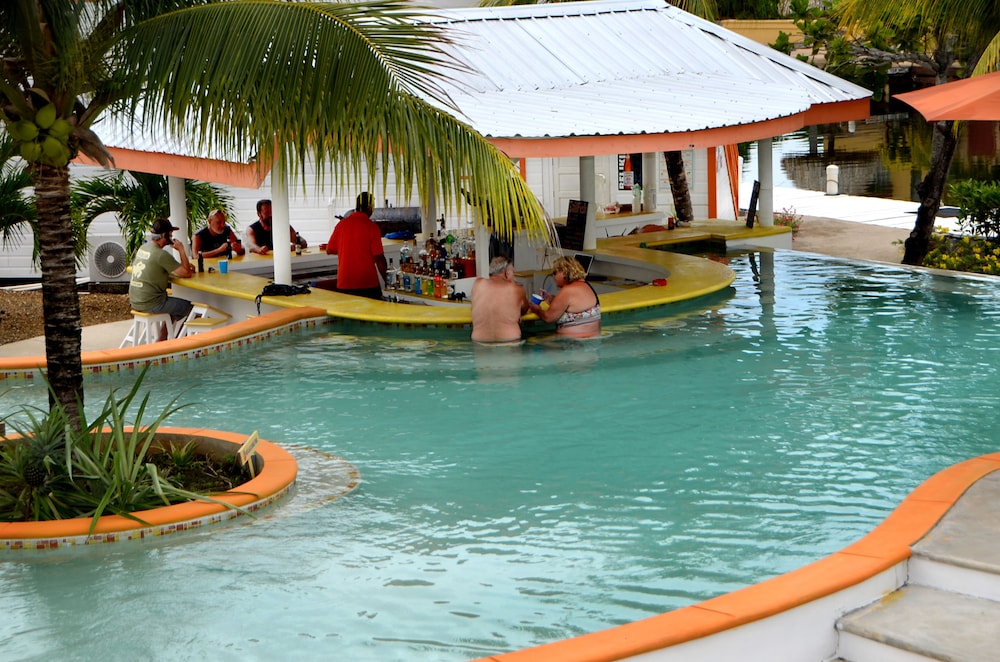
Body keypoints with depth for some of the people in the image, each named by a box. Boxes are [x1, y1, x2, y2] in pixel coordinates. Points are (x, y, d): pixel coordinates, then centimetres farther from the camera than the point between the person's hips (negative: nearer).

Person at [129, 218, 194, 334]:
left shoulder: (142, 248, 8)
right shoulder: (161, 254, -20)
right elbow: (187, 273, -19)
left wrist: (186, 266, 8)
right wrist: (181, 250, -9)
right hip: (150, 305, -9)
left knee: (174, 306, 29)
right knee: (189, 306, 3)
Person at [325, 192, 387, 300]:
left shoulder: (342, 223, 2)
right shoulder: (372, 227, -8)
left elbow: (329, 250, 10)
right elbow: (379, 257, -9)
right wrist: (386, 279, 3)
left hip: (344, 284, 3)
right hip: (368, 284, -3)